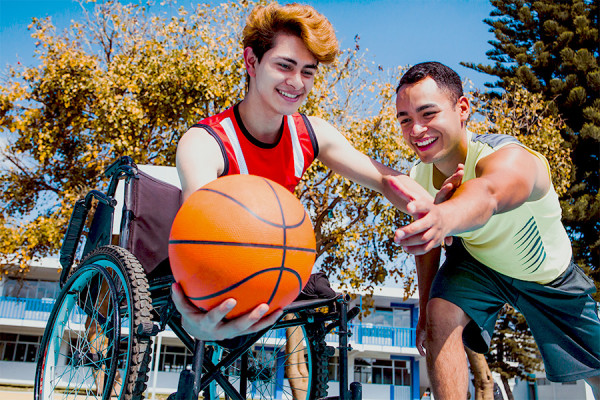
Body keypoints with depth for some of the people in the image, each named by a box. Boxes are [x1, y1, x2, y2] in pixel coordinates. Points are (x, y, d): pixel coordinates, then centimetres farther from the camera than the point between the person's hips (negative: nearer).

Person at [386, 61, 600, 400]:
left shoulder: (511, 159, -40)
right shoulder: (419, 178, -22)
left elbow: (486, 194, -66)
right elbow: (425, 243, -4)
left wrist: (445, 217, -89)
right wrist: (424, 310, 1)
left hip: (550, 275, -2)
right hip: (477, 261, 2)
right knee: (442, 314, -28)